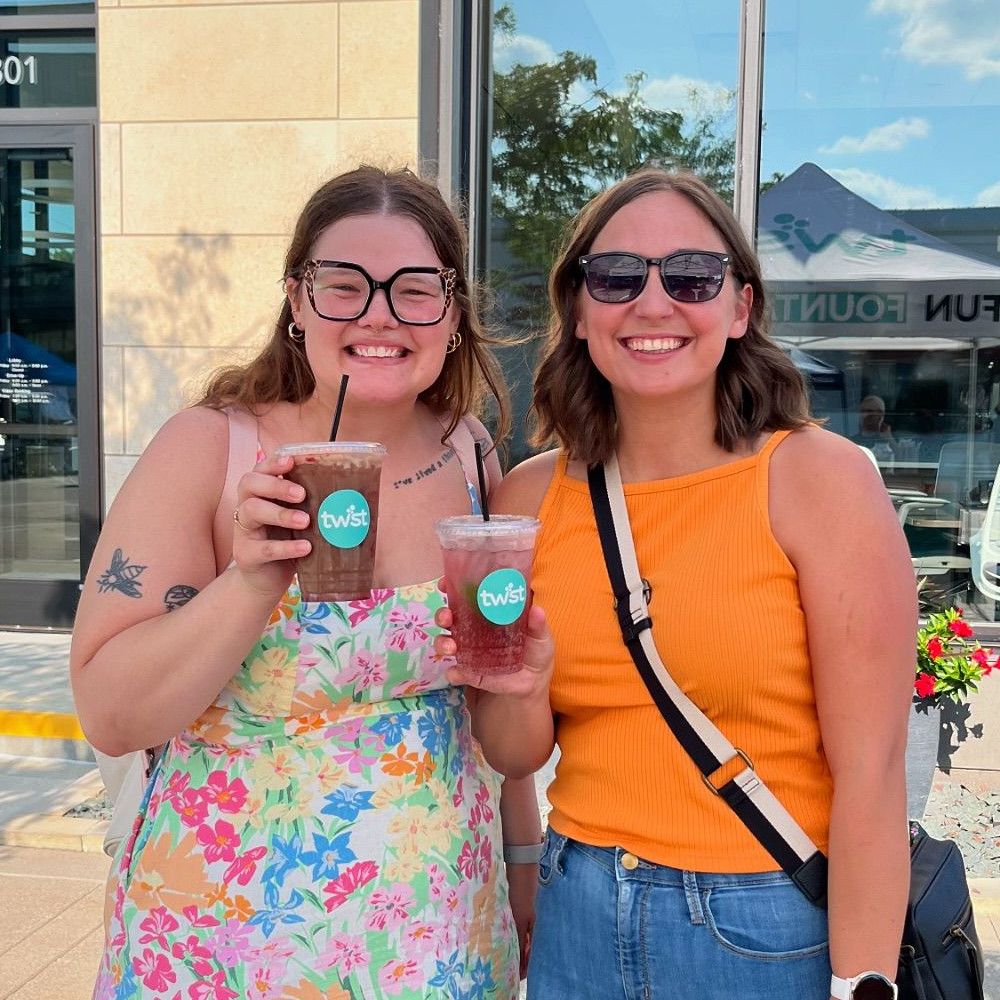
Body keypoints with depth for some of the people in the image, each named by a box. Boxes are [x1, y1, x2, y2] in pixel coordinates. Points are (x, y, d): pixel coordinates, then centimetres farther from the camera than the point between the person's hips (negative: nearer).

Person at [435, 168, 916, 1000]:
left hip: (771, 933, -3)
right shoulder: (531, 496, -3)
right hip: (577, 921, 4)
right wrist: (520, 689, -17)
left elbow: (870, 773, -14)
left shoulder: (820, 477, -14)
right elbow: (517, 755, 2)